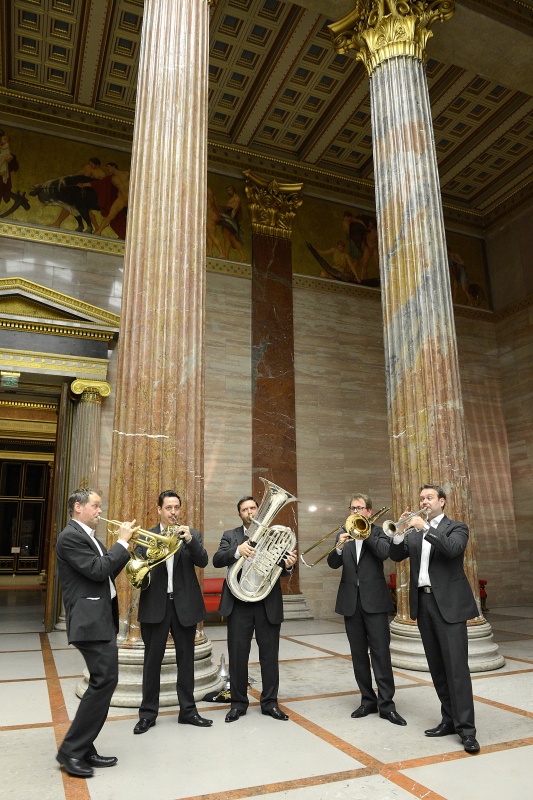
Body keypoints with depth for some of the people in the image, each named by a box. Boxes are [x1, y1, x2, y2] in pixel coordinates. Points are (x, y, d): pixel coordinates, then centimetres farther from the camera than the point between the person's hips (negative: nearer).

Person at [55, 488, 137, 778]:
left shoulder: (88, 536, 17)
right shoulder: (70, 537, -14)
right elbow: (98, 571, -22)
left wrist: (124, 547, 7)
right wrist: (122, 542, -14)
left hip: (102, 618, 10)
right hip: (91, 620, -10)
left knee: (102, 682, 12)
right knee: (105, 680, -10)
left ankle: (84, 749, 21)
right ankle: (70, 750, 2)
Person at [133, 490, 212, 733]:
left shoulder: (191, 534, 5)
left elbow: (203, 561, -8)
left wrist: (190, 540, -24)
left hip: (184, 604, 1)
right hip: (155, 605, -1)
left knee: (186, 658, 10)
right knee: (152, 660, 7)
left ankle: (187, 710, 23)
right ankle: (148, 713, 21)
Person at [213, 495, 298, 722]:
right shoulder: (230, 536, 6)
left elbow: (280, 569, 1)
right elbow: (217, 560, -10)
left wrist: (288, 565, -23)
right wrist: (237, 551, -29)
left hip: (269, 603, 1)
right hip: (239, 603, 0)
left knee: (269, 655, 9)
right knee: (237, 655, 7)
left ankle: (270, 702, 23)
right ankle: (238, 703, 23)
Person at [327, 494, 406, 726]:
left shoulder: (378, 532, 2)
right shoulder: (343, 534, 9)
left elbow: (385, 552, -17)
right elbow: (333, 564, -2)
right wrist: (339, 548, -22)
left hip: (374, 600, -3)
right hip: (351, 602, 3)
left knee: (381, 652, -3)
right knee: (358, 654, 10)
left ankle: (386, 704, 5)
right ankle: (368, 700, 21)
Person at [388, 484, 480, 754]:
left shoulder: (456, 528, 0)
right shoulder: (415, 532, 14)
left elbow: (453, 548, -20)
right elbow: (396, 555, 6)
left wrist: (425, 528, -23)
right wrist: (399, 532, -11)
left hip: (449, 604, -5)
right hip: (423, 603, 5)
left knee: (456, 665, -7)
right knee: (437, 667, 10)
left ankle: (466, 728, -1)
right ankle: (450, 719, 20)